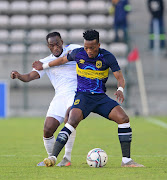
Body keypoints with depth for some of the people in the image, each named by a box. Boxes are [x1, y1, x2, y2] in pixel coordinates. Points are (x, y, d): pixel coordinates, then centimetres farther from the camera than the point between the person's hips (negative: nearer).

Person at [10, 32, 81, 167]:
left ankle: (67, 157, -23)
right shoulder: (46, 62, 14)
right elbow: (30, 77, 4)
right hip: (60, 96, 4)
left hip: (77, 93, -4)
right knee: (48, 130, -8)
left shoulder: (73, 49, 8)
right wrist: (19, 76, -19)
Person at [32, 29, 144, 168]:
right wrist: (44, 66, 27)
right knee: (73, 121, -30)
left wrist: (120, 90, -31)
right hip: (83, 96, -1)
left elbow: (120, 78, -9)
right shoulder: (78, 54, -5)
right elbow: (63, 59, 17)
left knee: (123, 119, -18)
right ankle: (53, 157, -31)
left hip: (101, 97, 1)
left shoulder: (107, 57, -9)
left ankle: (126, 160, -10)